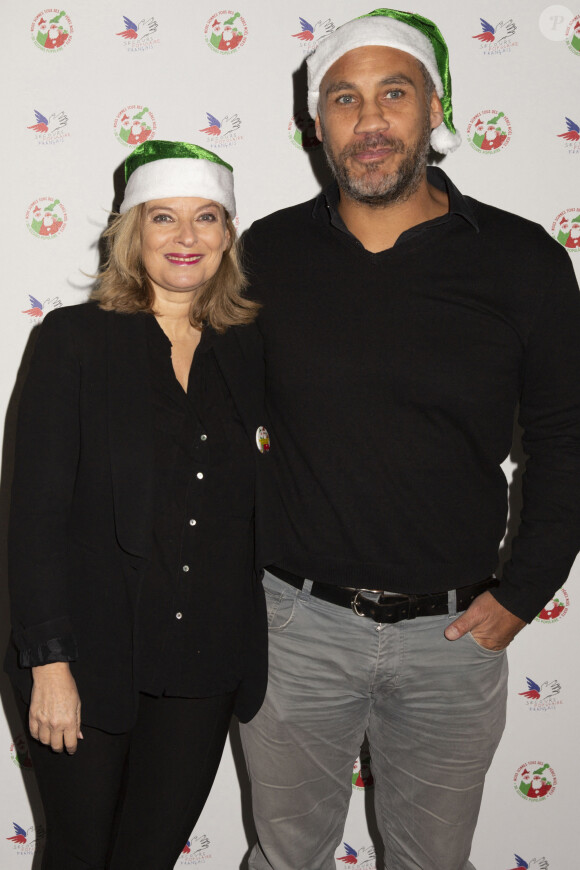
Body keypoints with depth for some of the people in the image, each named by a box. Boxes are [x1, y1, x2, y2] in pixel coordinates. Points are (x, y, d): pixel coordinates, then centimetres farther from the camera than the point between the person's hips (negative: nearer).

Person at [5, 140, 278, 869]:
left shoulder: (249, 352, 4)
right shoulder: (75, 338, -7)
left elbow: (256, 507, 10)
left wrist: (253, 648, 7)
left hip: (203, 671, 3)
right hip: (90, 662, -3)